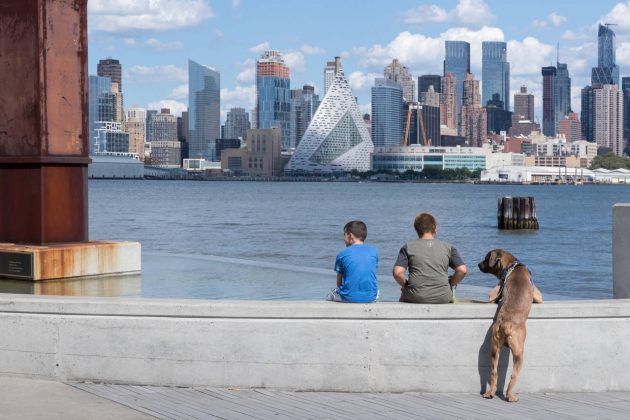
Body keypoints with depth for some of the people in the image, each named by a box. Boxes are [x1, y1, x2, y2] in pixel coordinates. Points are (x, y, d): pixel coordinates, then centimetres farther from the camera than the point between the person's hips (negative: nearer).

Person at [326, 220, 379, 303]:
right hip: (370, 298, 3)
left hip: (349, 298, -3)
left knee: (329, 296, 28)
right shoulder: (373, 251, 5)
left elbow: (339, 283, 2)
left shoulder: (342, 254, -3)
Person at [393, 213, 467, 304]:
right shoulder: (448, 247, 7)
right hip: (442, 298, 1)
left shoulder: (408, 247, 3)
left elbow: (397, 272, -9)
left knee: (403, 296, 33)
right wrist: (450, 284, 13)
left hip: (415, 298, -1)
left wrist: (405, 285, 9)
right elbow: (462, 270, -3)